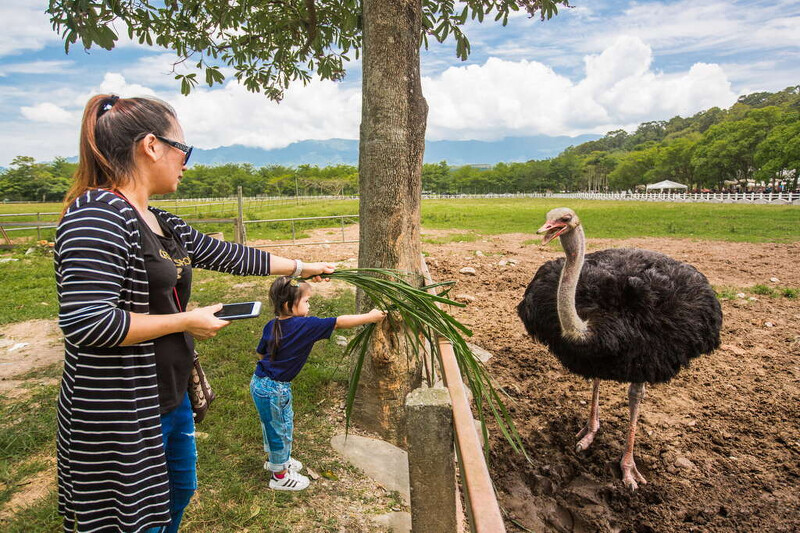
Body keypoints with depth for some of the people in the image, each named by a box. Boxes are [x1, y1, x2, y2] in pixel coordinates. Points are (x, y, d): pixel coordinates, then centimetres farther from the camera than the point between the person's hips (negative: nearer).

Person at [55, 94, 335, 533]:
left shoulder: (163, 224, 6)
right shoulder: (96, 214, -22)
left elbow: (232, 256, 13)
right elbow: (86, 322, -29)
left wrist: (303, 267, 20)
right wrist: (188, 321, -19)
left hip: (171, 398, 9)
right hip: (121, 415, -9)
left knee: (180, 491, 27)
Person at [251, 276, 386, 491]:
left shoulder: (272, 326, -3)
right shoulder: (304, 326, -25)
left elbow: (260, 353, 9)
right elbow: (340, 322, -22)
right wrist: (370, 317, -14)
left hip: (262, 381, 8)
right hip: (272, 389, -8)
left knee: (284, 423, 27)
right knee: (279, 429, 12)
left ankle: (276, 459, 51)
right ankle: (280, 476, 33)